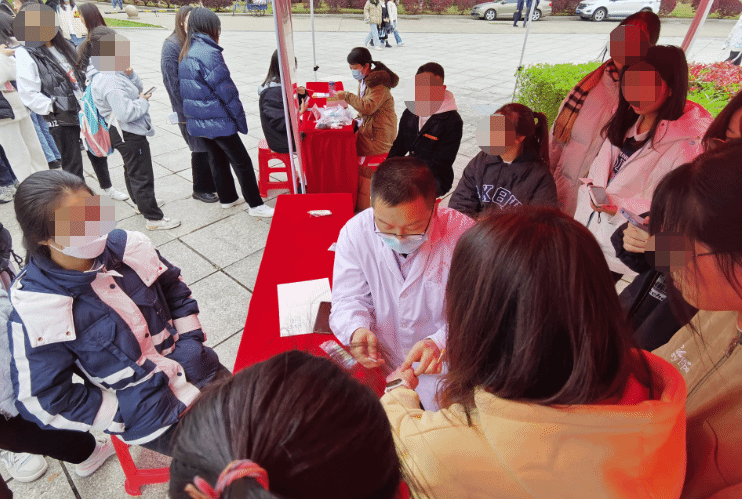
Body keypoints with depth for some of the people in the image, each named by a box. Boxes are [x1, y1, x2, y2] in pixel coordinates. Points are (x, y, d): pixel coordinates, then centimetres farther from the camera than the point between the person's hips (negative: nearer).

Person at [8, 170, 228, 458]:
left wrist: (190, 344, -1)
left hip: (195, 368, 5)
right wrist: (128, 413, -11)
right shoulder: (35, 311, -18)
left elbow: (175, 289, 8)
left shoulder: (125, 245, -7)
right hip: (149, 417, -4)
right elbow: (44, 401, -10)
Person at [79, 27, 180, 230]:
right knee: (142, 176, -4)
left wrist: (131, 74, -6)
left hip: (125, 132, 11)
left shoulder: (113, 72, 4)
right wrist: (143, 101, -16)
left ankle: (140, 204, 43)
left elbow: (137, 89, 13)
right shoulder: (109, 83, -26)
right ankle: (154, 218, 5)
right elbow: (126, 112, -32)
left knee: (132, 170, 24)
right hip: (129, 134, -11)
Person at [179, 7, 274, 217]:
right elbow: (226, 90, -18)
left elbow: (186, 89, 16)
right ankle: (255, 205, 5)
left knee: (218, 158, 20)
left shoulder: (185, 53, 11)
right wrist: (241, 119, -10)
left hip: (197, 121, 9)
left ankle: (227, 197, 32)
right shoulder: (209, 53, -18)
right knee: (242, 161, -1)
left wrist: (190, 114, 21)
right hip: (217, 121, -9)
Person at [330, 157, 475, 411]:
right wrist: (356, 329, -28)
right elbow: (348, 300, -5)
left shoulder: (462, 233, -19)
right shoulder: (355, 231, -12)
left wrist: (439, 343, -35)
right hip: (378, 363, 5)